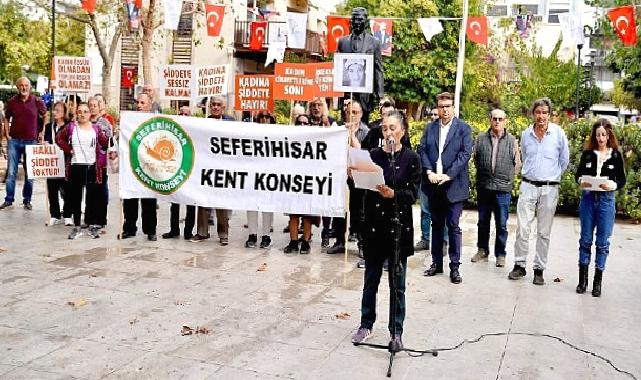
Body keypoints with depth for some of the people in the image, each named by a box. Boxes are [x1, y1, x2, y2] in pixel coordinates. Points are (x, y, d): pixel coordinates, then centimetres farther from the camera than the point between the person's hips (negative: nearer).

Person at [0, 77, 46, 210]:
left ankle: (27, 200, 14)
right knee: (11, 172, 2)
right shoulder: (12, 102, 3)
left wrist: (42, 133, 2)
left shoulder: (37, 102, -2)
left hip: (31, 141, -1)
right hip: (14, 140, 1)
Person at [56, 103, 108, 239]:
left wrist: (107, 135, -15)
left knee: (93, 197, 3)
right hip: (75, 167, 0)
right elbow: (59, 139, 9)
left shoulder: (96, 128, 4)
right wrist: (68, 149, 0)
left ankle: (93, 226, 14)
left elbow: (104, 143, 2)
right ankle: (76, 227, 15)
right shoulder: (71, 127, 4)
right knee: (75, 197, 6)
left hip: (92, 167, 0)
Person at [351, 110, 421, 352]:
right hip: (373, 224, 2)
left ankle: (396, 332, 17)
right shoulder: (372, 155, 4)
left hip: (399, 226, -2)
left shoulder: (411, 159, -1)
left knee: (397, 283, 6)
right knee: (371, 279, 12)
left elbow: (413, 193, -9)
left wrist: (393, 194, -26)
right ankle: (366, 325, 27)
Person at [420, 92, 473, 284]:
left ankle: (454, 267, 8)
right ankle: (436, 263, 22)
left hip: (454, 185, -4)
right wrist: (429, 172, -10)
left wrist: (448, 175, -16)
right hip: (433, 185, 4)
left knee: (453, 227, -1)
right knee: (436, 225, 13)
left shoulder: (463, 128, -1)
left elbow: (465, 154, -8)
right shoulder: (430, 128, 11)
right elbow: (423, 151, 5)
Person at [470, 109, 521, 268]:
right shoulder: (481, 138, 4)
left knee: (501, 224, 3)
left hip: (503, 189, -2)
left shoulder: (511, 140, 1)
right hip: (483, 187, 2)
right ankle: (482, 251, 25)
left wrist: (507, 179, 3)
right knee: (483, 221, 12)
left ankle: (500, 254, 14)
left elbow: (517, 164, 6)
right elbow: (475, 158, 12)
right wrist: (482, 174, 10)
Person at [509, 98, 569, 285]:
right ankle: (519, 265, 9)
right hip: (528, 186, 2)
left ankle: (539, 269, 12)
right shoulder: (526, 134, 4)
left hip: (549, 189, -1)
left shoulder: (558, 133, -3)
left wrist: (551, 177, 13)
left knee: (544, 232, 4)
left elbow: (564, 161, 9)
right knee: (522, 229, -2)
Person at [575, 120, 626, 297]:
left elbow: (622, 180, 2)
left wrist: (613, 185, -18)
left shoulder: (616, 155, 1)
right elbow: (578, 174, 9)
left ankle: (597, 282, 12)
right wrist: (581, 181, -13)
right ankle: (583, 279, 16)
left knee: (602, 242, 3)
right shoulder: (587, 153, 4)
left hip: (606, 201, -1)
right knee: (585, 240, 7)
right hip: (588, 198, 1)